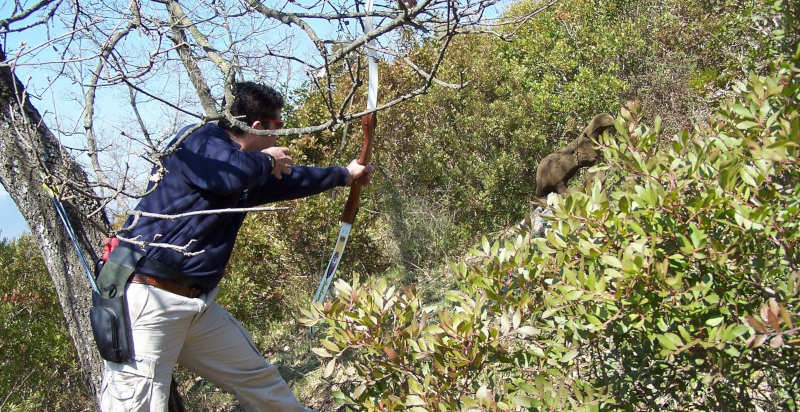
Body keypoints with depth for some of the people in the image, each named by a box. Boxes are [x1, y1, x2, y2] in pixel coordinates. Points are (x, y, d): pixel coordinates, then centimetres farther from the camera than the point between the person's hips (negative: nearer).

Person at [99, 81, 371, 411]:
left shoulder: (250, 171, 15)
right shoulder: (199, 140, -12)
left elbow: (292, 180, 33)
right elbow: (227, 174, -34)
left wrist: (345, 174, 46)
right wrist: (267, 161, -12)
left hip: (200, 304, 9)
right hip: (147, 300, -9)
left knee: (260, 381, 16)